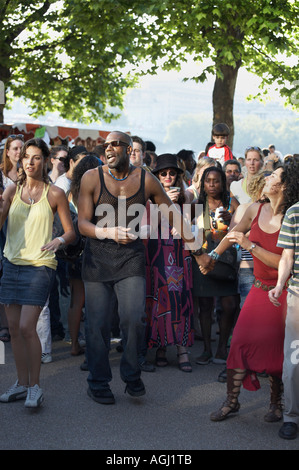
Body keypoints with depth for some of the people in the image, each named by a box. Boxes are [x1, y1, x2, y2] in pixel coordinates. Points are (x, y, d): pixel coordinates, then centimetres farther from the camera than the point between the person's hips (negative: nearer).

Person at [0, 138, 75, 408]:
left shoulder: (54, 194, -1)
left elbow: (71, 232, 2)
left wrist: (59, 241, -20)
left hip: (39, 265, -4)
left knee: (27, 327, -12)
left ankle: (35, 386, 3)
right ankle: (22, 383, 20)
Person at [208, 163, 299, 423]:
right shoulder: (256, 210, 1)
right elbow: (234, 233, 20)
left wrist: (250, 245, -22)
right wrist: (213, 255, 30)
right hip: (259, 288, 5)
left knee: (275, 348, 1)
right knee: (241, 340, -3)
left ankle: (276, 403, 20)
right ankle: (232, 400, 9)